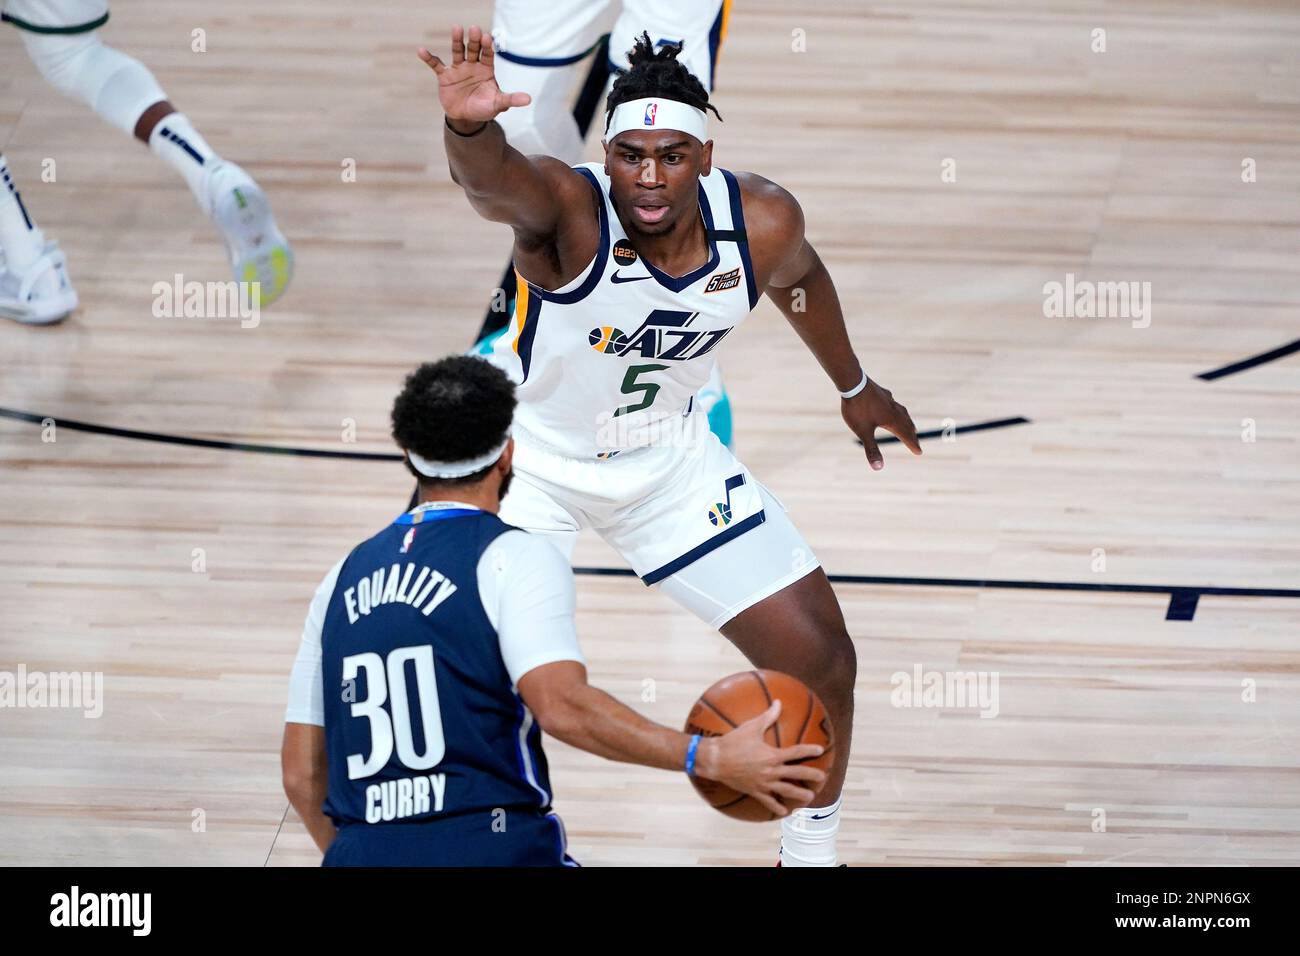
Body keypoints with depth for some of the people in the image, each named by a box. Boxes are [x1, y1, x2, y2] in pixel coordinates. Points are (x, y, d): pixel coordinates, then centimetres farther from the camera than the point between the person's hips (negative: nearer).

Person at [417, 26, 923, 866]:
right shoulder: (569, 209, -33)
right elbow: (493, 181, -58)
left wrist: (853, 386, 20)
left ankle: (812, 855, 28)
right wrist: (469, 128, -81)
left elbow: (798, 278, 5)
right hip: (530, 456, -3)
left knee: (822, 659, 3)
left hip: (669, 458, 4)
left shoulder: (762, 222, -20)